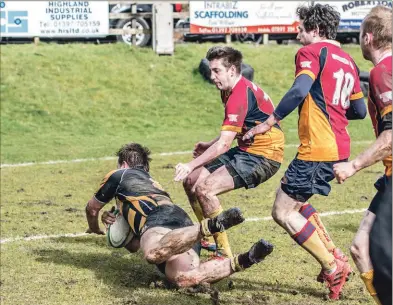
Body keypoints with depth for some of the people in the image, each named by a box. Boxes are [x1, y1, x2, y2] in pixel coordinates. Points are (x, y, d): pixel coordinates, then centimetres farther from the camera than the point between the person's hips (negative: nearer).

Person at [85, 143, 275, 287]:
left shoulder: (119, 175, 28)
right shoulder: (151, 184, 46)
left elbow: (92, 209, 40)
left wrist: (94, 229, 61)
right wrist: (118, 222, 35)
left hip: (159, 218, -6)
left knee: (153, 253, -41)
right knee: (183, 278, -23)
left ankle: (210, 226, -51)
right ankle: (244, 260, -38)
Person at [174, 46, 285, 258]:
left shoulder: (240, 95, -23)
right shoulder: (231, 91, 9)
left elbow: (224, 144, -27)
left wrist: (191, 165, -27)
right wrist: (209, 146, 12)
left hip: (263, 157, -10)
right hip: (246, 150, 10)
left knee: (205, 188, -23)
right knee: (191, 181, 6)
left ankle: (224, 254, -15)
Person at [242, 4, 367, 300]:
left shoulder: (311, 52, -6)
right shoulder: (347, 60, 17)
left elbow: (299, 90, -24)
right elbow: (359, 110, 19)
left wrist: (268, 123, -17)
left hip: (318, 149, -9)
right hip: (340, 147, 9)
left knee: (283, 213, -1)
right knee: (295, 202, 23)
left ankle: (333, 268, -2)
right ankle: (335, 256, 17)